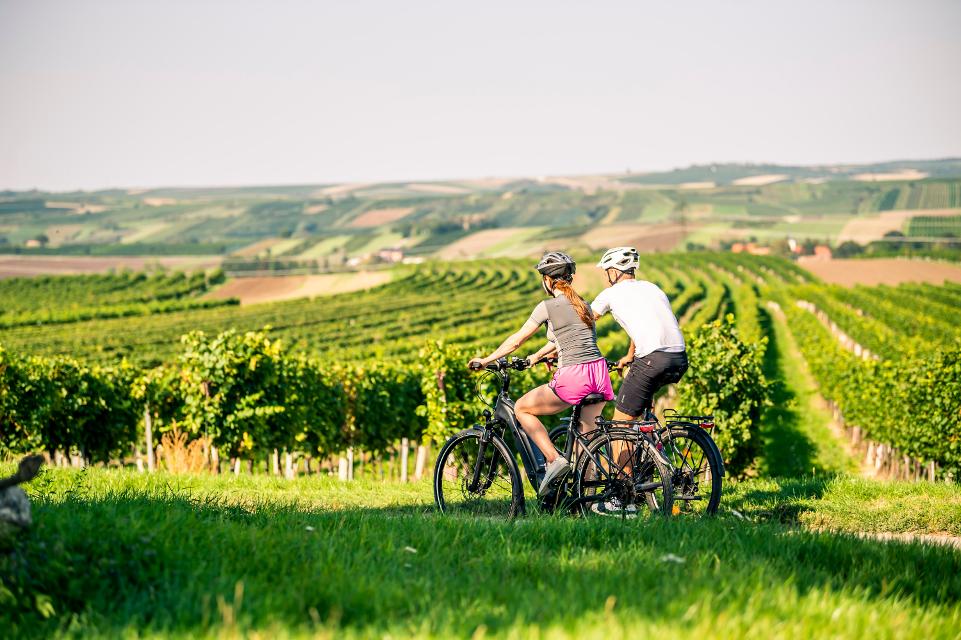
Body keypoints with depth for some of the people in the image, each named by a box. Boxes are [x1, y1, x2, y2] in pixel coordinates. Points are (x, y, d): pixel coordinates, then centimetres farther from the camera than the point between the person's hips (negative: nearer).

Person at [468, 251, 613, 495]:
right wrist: (536, 356, 43)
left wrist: (486, 360, 14)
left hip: (573, 377, -7)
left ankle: (554, 459, -4)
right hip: (600, 374, 7)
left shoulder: (548, 306, -2)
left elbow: (516, 340, 4)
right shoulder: (581, 303, 18)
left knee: (521, 408, 9)